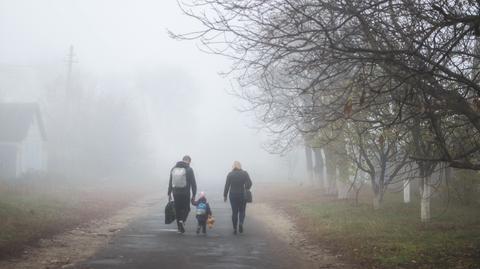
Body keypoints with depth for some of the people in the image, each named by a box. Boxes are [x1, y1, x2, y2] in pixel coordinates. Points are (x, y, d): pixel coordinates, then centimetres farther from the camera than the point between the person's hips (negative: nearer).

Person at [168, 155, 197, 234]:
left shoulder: (173, 169, 9)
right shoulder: (189, 169, -6)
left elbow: (170, 182, 12)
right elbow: (193, 183, -7)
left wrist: (169, 194, 17)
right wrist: (194, 195, -2)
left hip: (175, 193, 4)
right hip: (185, 194, -4)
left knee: (178, 210, 12)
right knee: (186, 208, 11)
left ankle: (180, 228, 12)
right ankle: (182, 220, -16)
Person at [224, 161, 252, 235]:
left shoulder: (230, 174, -3)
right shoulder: (244, 173, -2)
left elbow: (227, 185, -4)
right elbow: (249, 183, -10)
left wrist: (225, 195, 2)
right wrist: (246, 190, 8)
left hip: (233, 195, 0)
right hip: (242, 195, 0)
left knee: (234, 212, 8)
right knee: (242, 211, 13)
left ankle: (235, 229, 7)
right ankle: (241, 223, -14)